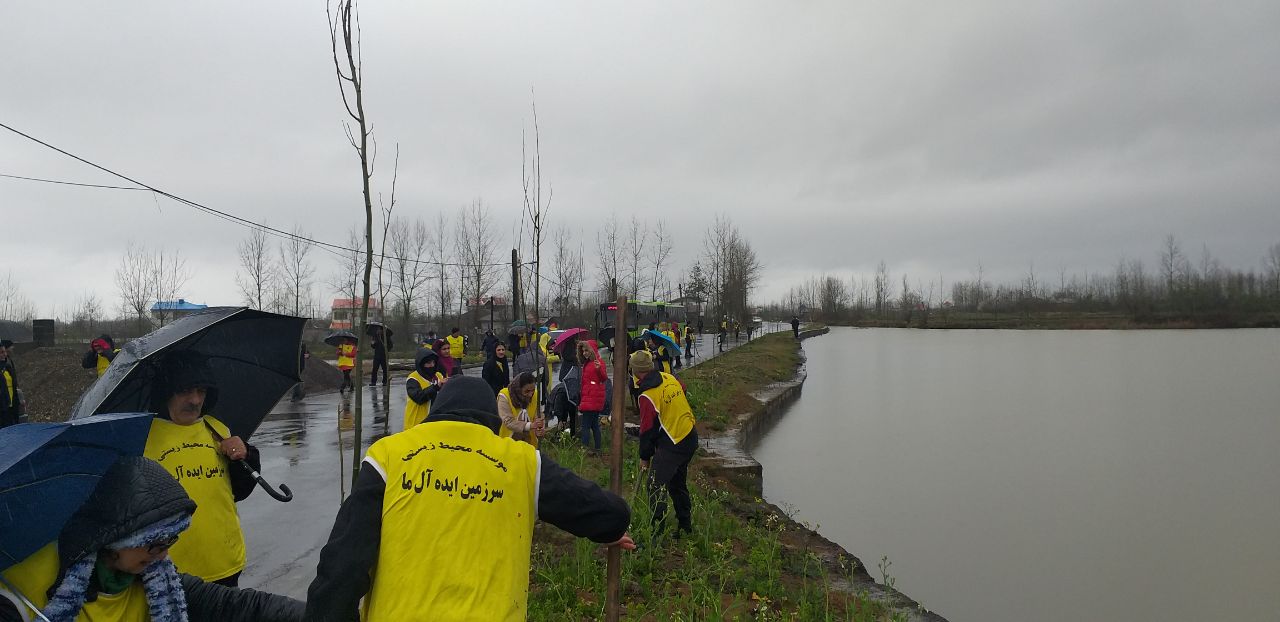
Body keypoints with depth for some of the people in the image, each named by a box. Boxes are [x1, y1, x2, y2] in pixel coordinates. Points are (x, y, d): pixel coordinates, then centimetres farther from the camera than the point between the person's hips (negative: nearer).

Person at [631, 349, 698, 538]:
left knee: (657, 487, -3)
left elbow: (647, 430, -12)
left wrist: (644, 457, 1)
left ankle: (658, 531, -4)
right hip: (690, 438, 9)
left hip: (671, 446, -9)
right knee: (678, 484, 22)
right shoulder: (669, 378, 1)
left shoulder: (646, 396, -19)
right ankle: (685, 526, 32)